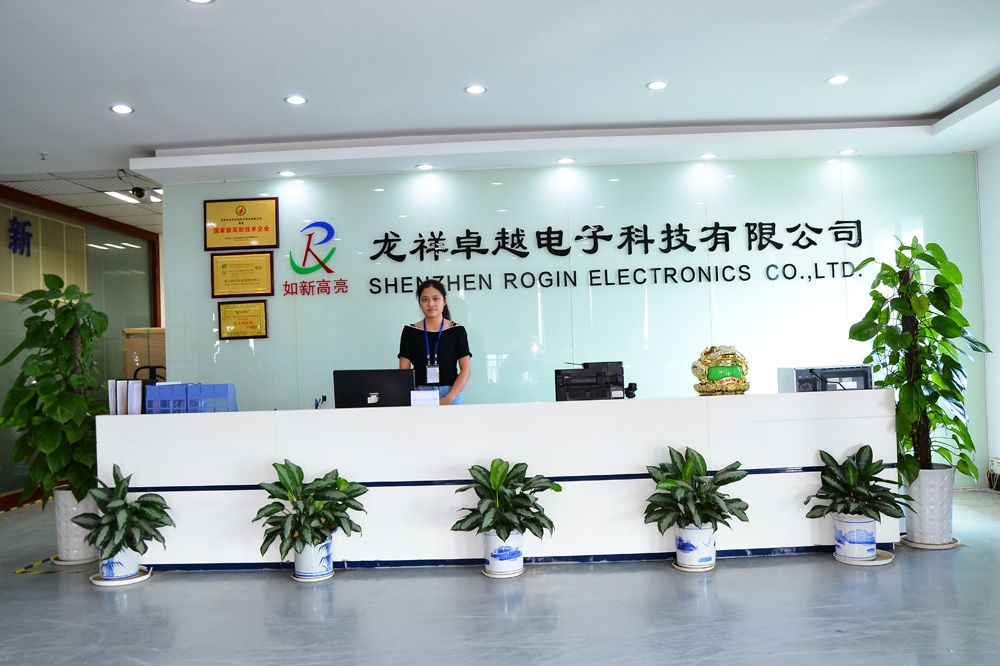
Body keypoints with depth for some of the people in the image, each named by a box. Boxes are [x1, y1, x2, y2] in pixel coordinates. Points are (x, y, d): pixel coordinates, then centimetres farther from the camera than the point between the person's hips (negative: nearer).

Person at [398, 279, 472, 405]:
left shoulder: (457, 330, 7)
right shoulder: (410, 331, 10)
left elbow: (466, 369, 2)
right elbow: (403, 371, 7)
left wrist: (449, 398, -10)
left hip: (451, 395, -1)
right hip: (419, 395, 1)